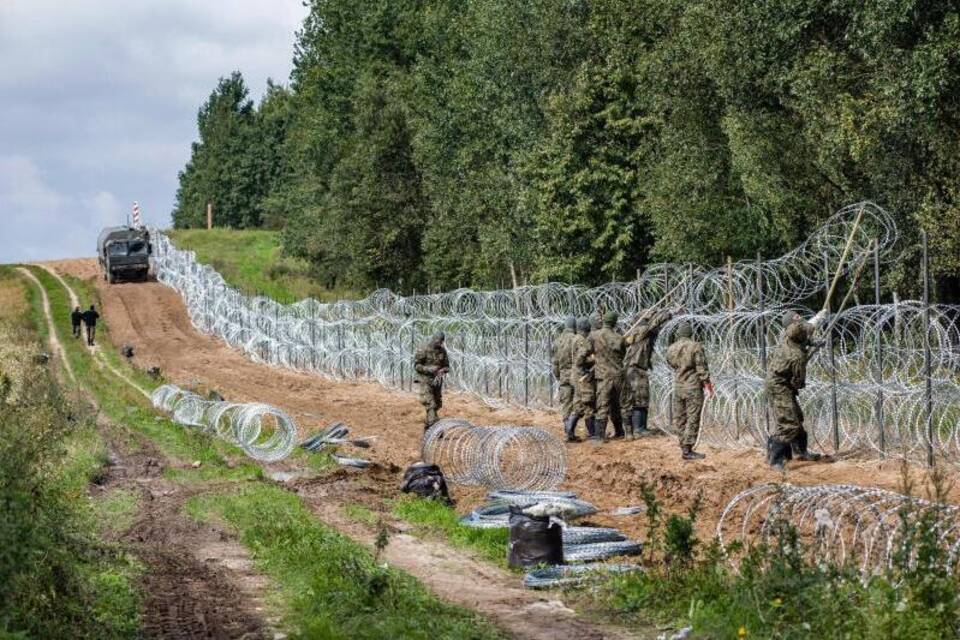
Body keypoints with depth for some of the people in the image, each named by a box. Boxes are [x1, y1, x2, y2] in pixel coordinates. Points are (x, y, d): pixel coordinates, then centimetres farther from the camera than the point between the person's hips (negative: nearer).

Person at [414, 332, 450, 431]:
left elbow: (446, 366, 11)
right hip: (425, 381, -6)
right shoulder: (423, 350, -10)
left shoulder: (442, 351, 5)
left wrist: (443, 370, -12)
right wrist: (428, 369, -23)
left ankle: (427, 428, 24)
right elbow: (416, 365, -9)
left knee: (436, 405, 9)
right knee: (430, 405, -14)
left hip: (437, 381, 6)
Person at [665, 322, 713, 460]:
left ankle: (684, 446, 16)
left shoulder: (670, 349, 3)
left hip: (678, 387, 5)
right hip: (693, 388, -5)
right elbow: (702, 368, -11)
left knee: (679, 419, 13)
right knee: (692, 419, -2)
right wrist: (707, 384, 1)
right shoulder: (696, 347, -12)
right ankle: (687, 450, -5)